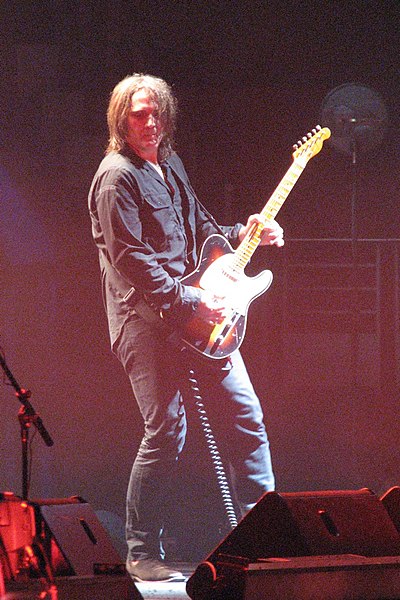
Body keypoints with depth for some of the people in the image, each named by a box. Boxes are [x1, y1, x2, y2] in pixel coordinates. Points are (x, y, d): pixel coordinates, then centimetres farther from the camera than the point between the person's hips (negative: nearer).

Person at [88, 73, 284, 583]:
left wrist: (241, 234, 11)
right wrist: (189, 302, -20)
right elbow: (131, 259, -18)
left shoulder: (169, 166, 17)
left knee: (244, 415, 6)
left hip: (198, 316, 9)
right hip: (148, 319, -9)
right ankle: (142, 554, 0)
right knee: (166, 432, -10)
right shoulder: (117, 176, -10)